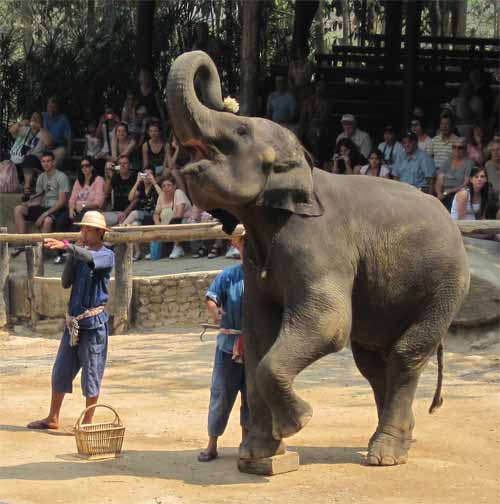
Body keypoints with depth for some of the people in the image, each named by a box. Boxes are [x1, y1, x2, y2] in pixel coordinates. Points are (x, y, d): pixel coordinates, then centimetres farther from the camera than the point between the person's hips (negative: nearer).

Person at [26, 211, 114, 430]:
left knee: (91, 373, -1)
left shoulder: (107, 255, -7)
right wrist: (72, 254, -4)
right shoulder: (79, 254, 12)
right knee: (61, 370, 11)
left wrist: (67, 246, -43)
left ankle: (88, 422, 8)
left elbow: (92, 259, -31)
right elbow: (66, 282, 3)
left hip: (93, 322, -7)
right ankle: (53, 418, 20)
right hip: (73, 321, 7)